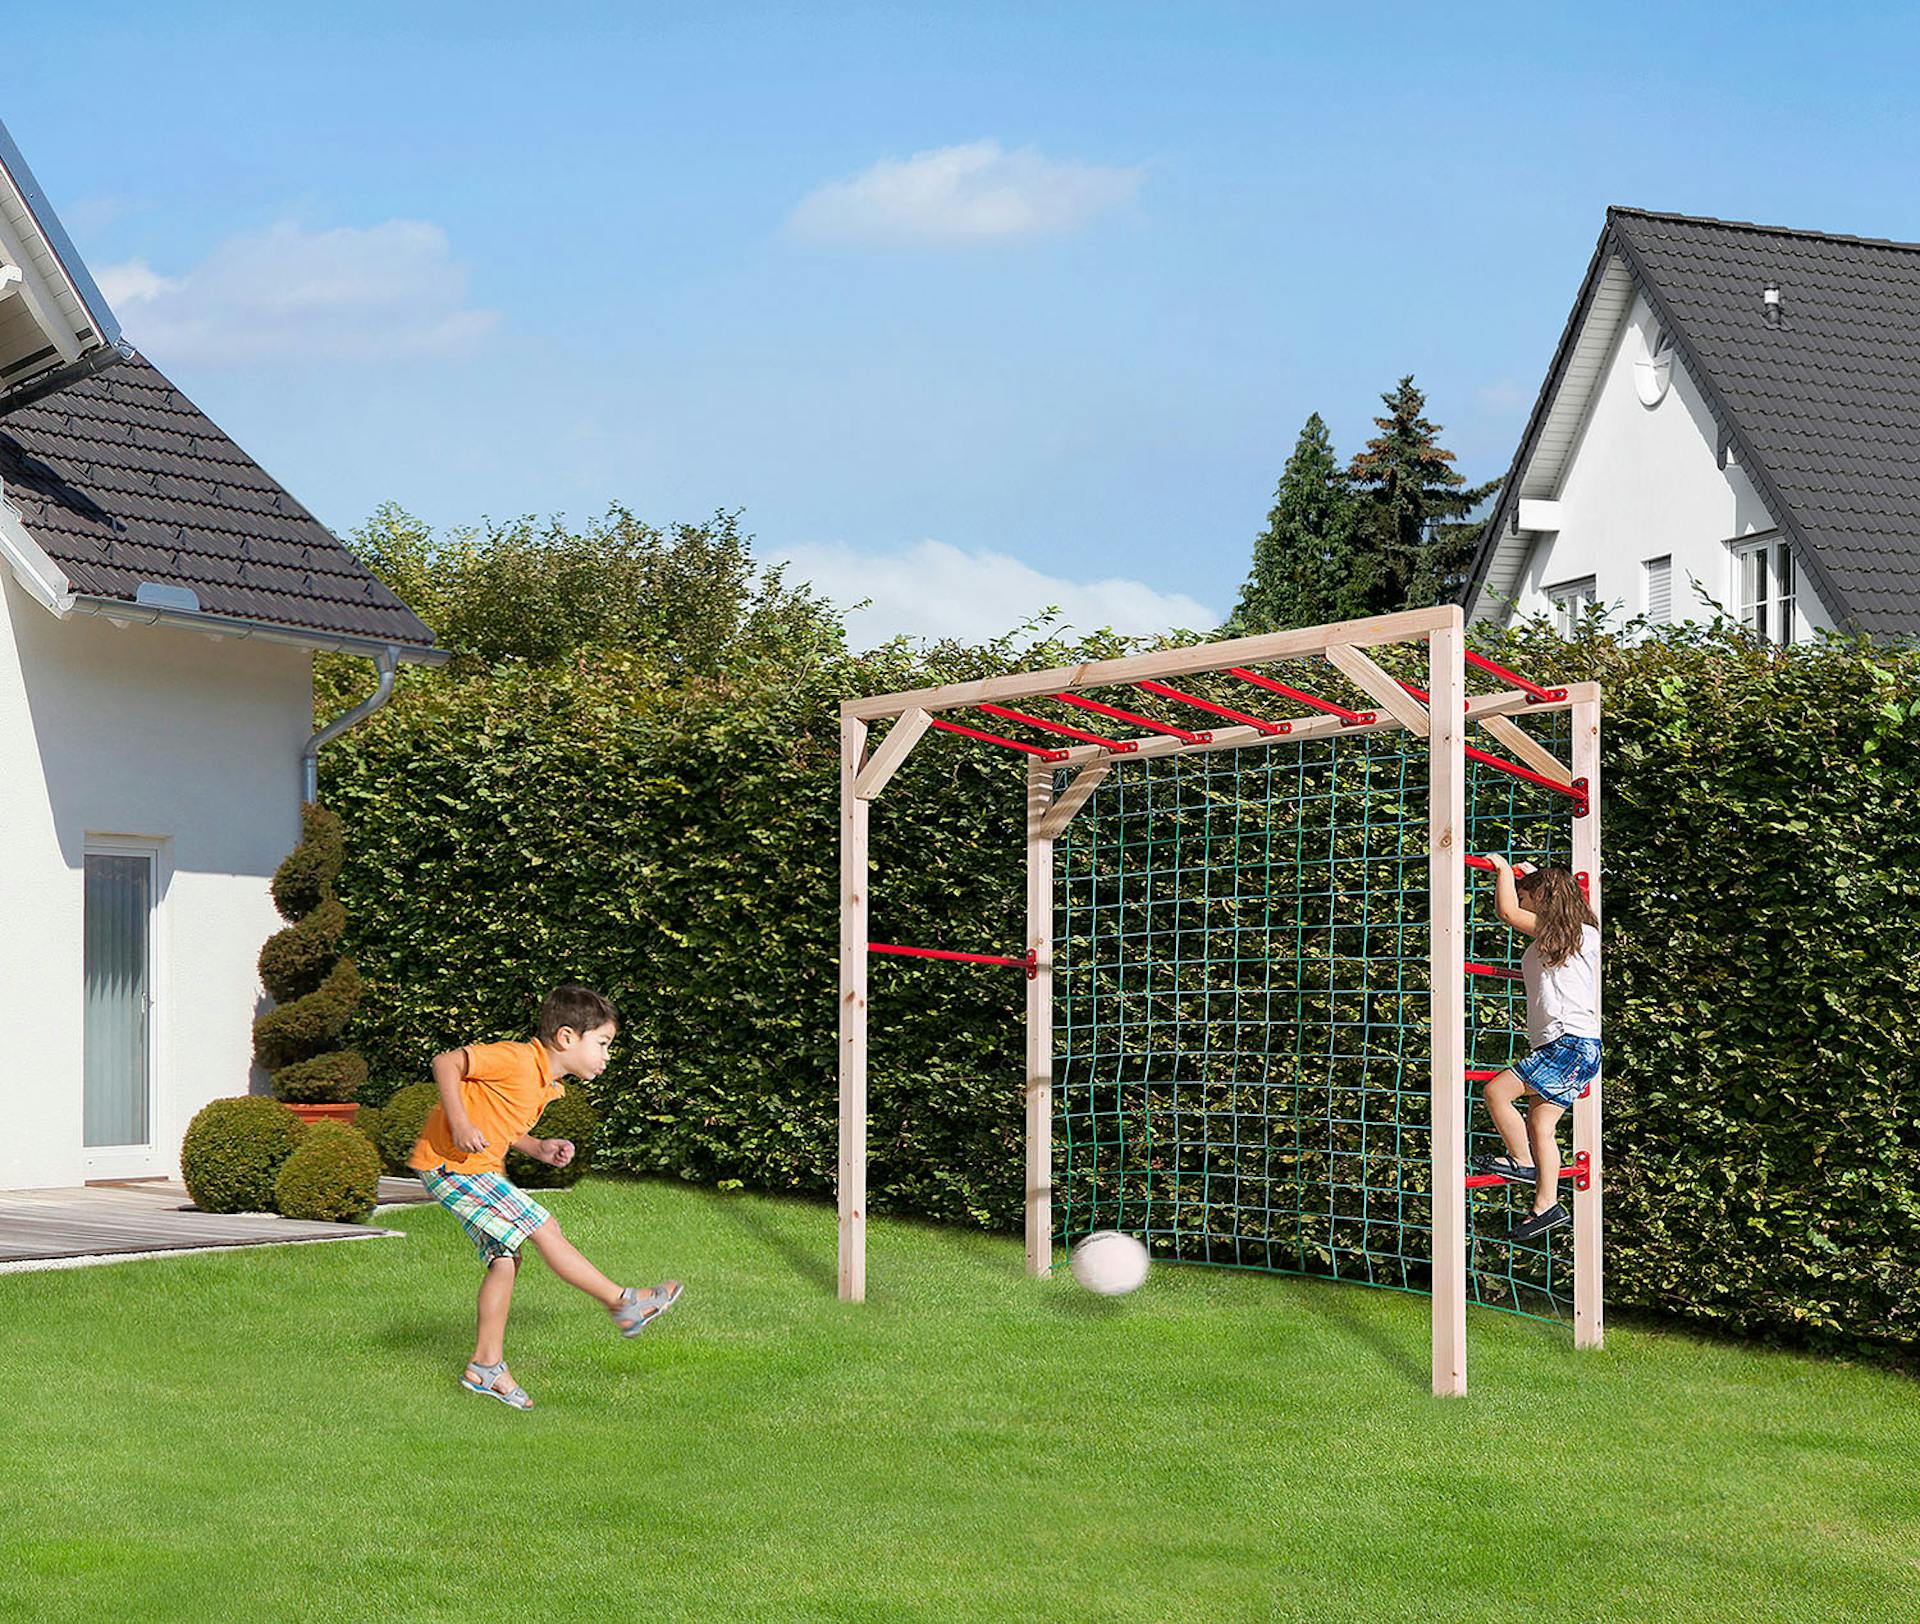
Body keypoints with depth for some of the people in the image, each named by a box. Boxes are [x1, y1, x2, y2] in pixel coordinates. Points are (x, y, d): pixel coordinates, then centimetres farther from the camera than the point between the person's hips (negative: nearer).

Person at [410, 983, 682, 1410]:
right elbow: (446, 1063, -19)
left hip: (475, 1167, 10)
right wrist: (460, 1125, -28)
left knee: (505, 1258, 8)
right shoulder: (517, 1060, -17)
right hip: (450, 1162, -10)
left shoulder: (546, 1085, 12)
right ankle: (625, 1302, -1)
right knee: (542, 1227, -9)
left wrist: (539, 1149, 7)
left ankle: (487, 1366, 14)